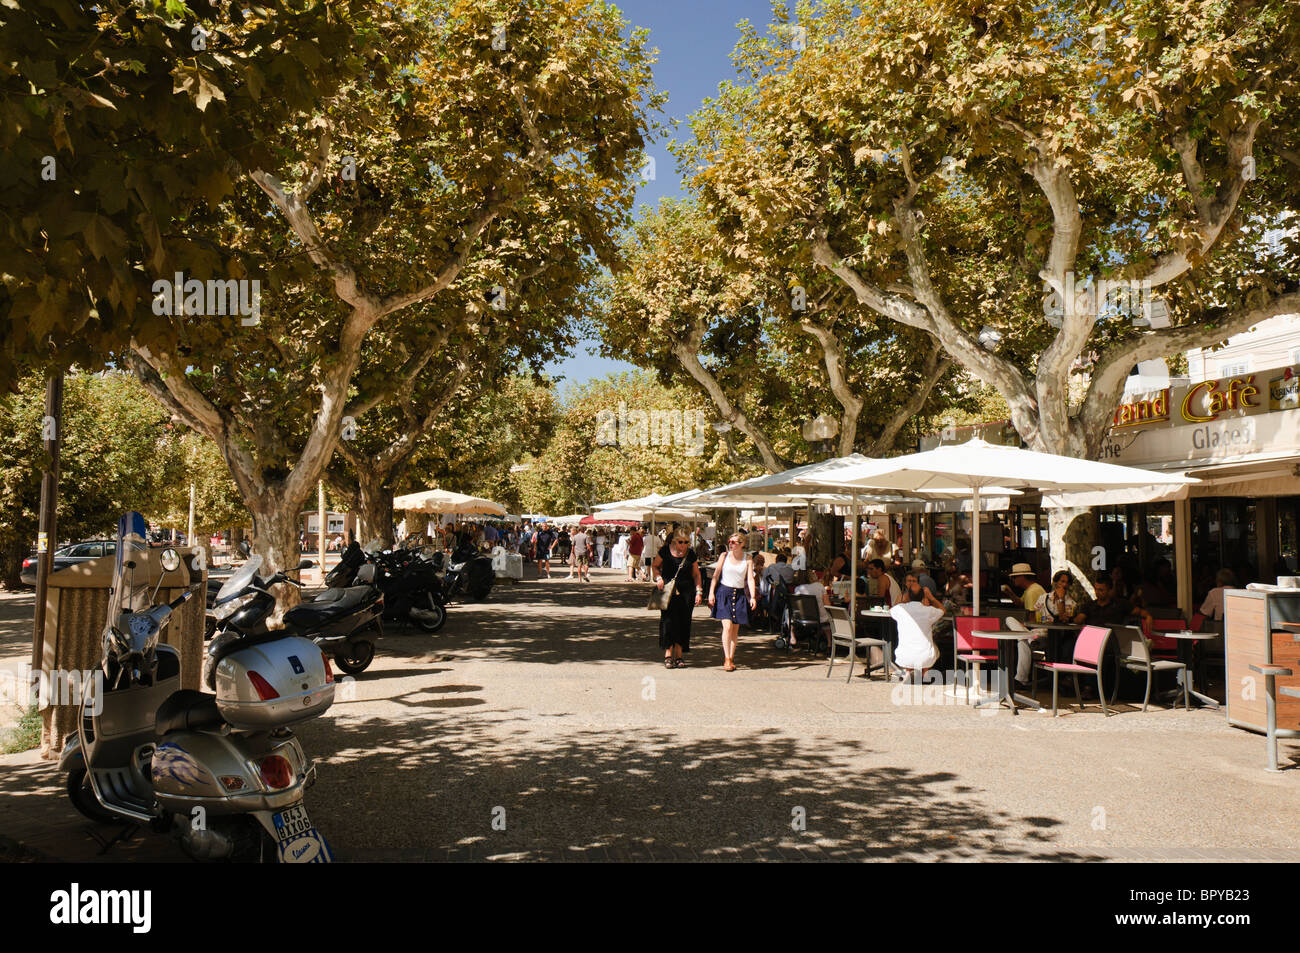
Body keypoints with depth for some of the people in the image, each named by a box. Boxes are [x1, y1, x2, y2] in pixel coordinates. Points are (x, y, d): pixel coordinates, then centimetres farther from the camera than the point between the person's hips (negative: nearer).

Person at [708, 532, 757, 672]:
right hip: (724, 592, -2)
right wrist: (711, 592, -5)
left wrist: (753, 596, -14)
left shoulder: (748, 559, 3)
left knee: (735, 628, 4)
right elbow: (716, 574, 3)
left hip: (739, 594, 2)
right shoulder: (724, 556, 3)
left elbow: (750, 579, -2)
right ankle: (727, 659, -10)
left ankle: (731, 657, 15)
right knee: (727, 626, -13)